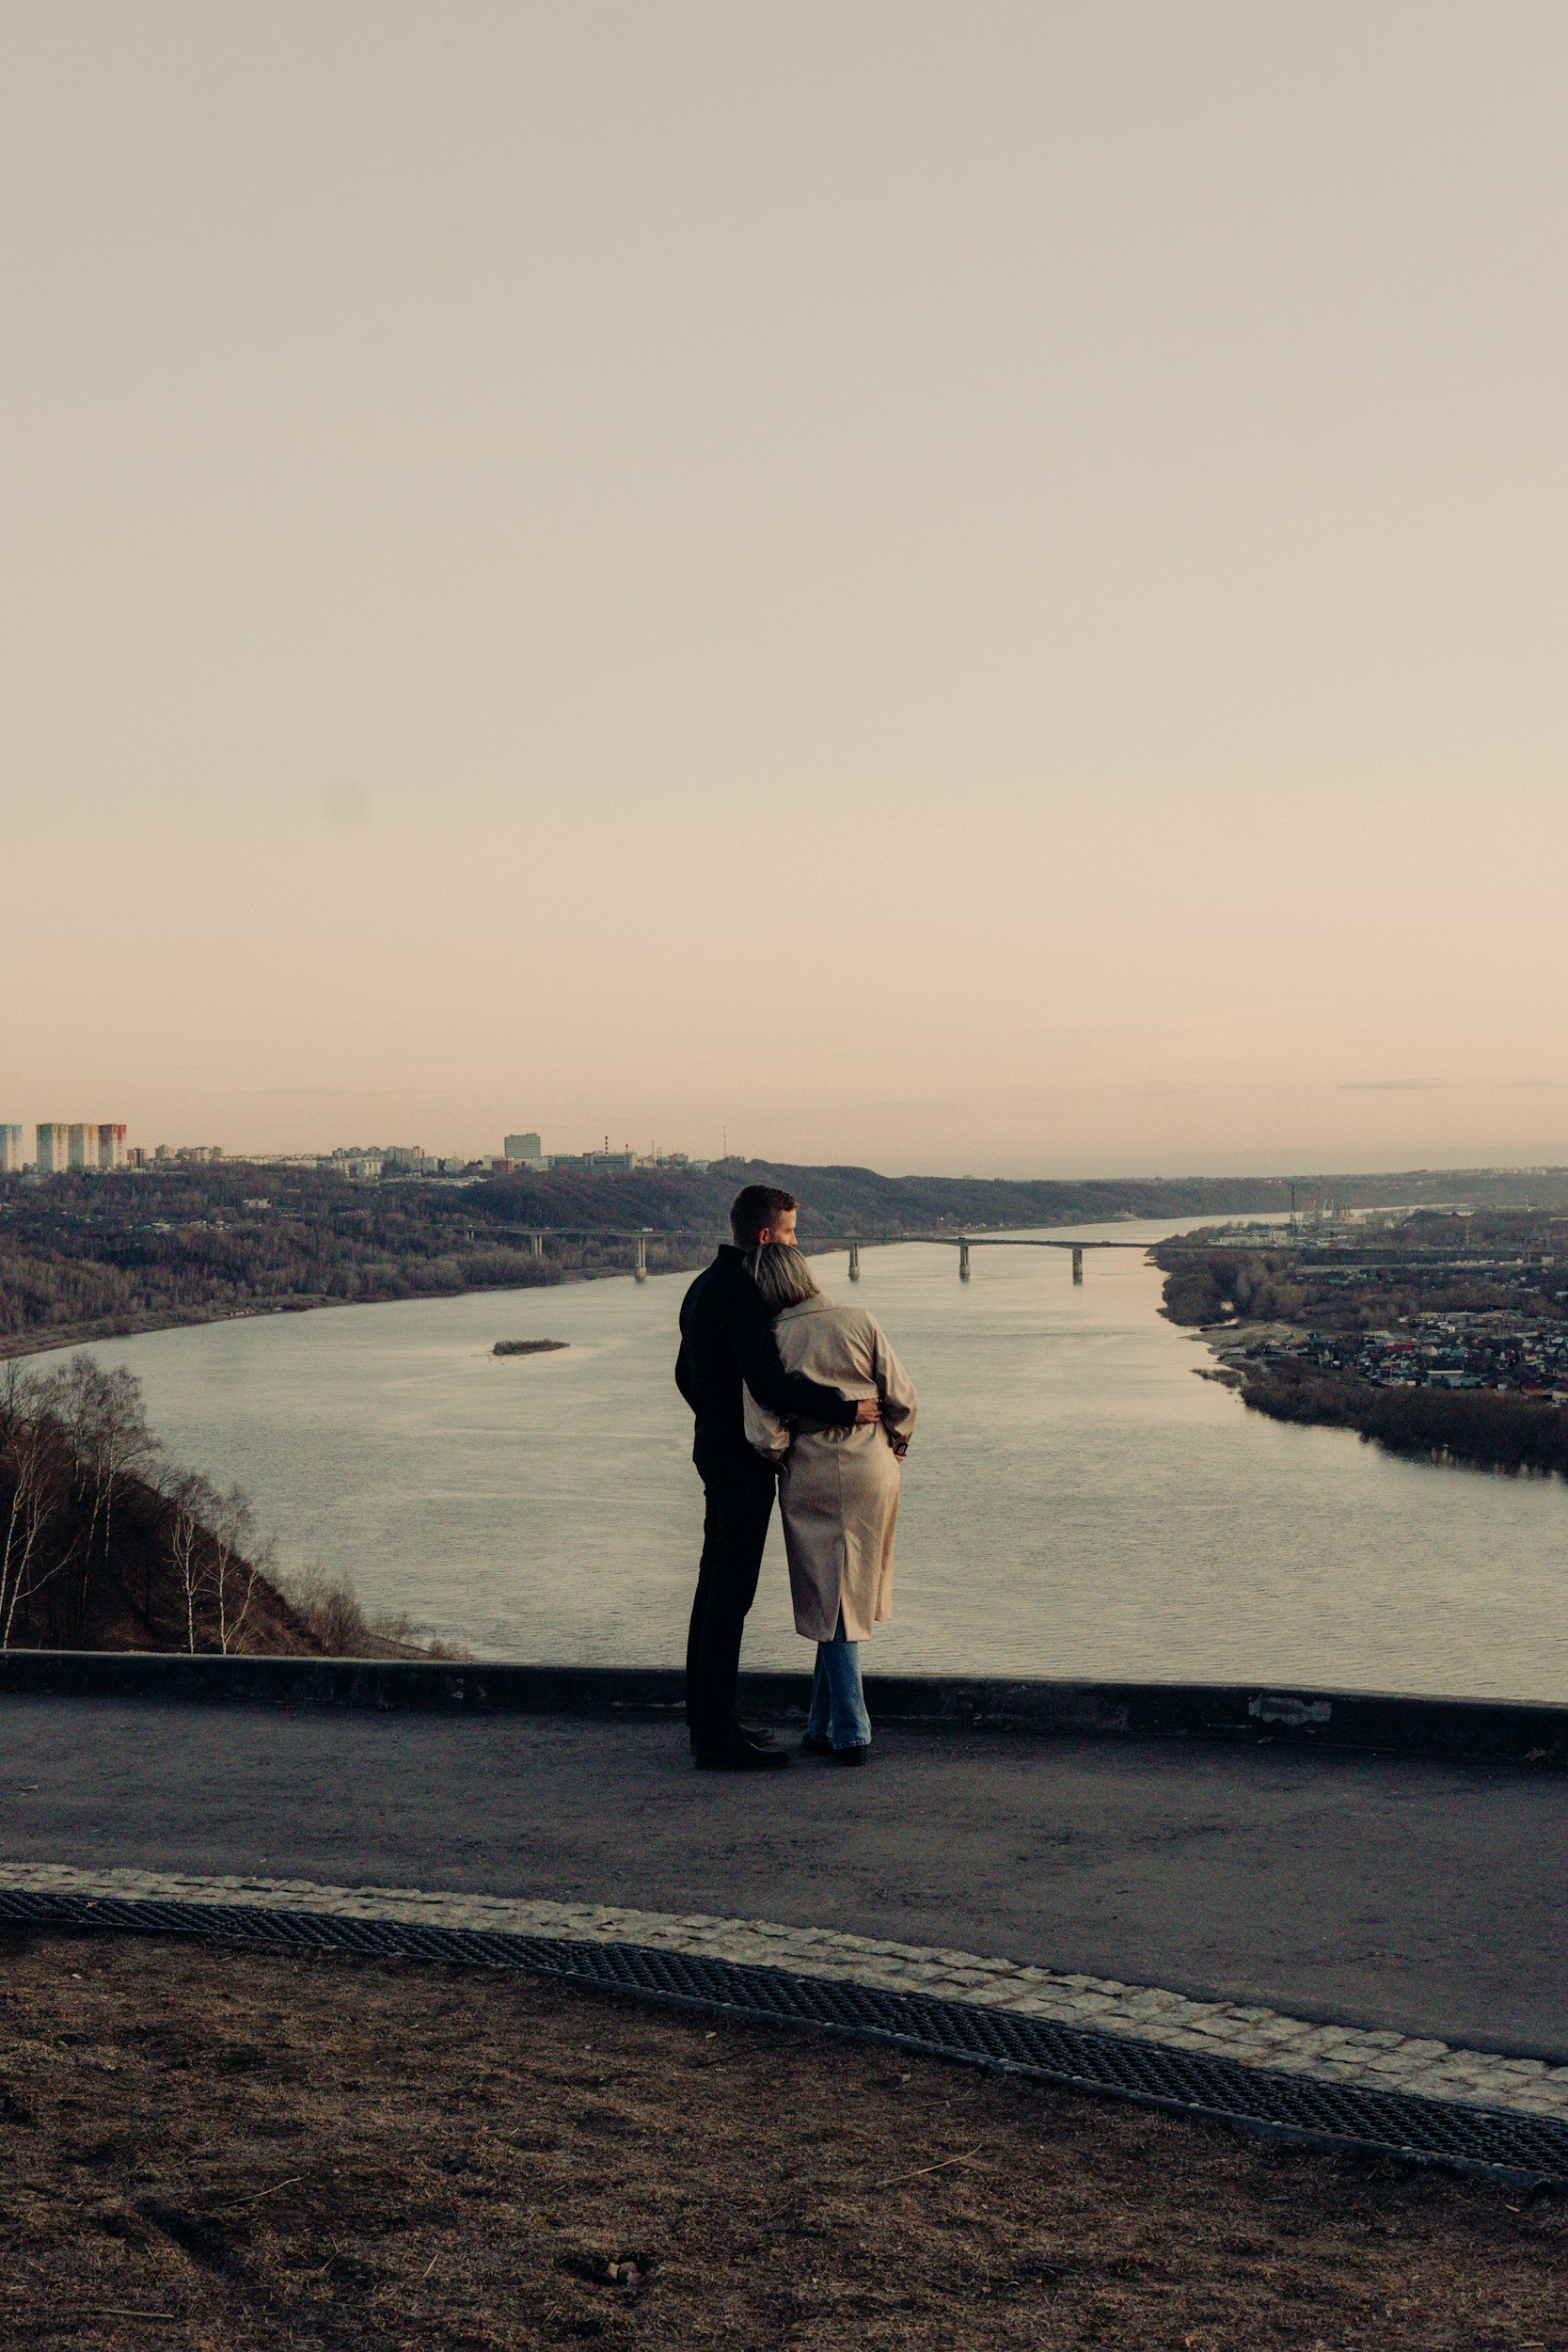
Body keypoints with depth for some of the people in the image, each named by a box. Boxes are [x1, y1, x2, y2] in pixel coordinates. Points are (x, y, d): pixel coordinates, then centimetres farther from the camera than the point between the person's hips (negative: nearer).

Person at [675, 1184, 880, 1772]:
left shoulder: (705, 1285, 14)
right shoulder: (739, 1293, -19)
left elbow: (686, 1374, 23)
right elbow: (770, 1382, -26)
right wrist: (845, 1408, -19)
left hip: (715, 1446, 11)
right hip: (742, 1459, -11)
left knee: (716, 1585, 16)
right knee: (730, 1593, -9)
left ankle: (706, 1719, 24)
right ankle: (717, 1736, -7)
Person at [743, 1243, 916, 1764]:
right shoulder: (860, 1322, -5)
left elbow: (765, 1434, -14)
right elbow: (901, 1399, -3)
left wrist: (780, 1463, 8)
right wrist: (895, 1445, 16)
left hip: (810, 1483, -2)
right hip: (873, 1475, 2)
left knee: (831, 1605, 8)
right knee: (852, 1600, 14)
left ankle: (851, 1734, 7)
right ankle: (824, 1726, 19)